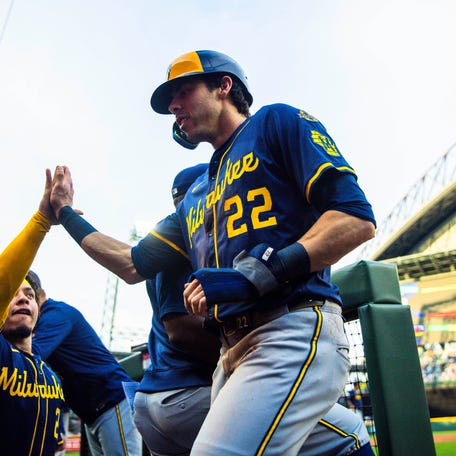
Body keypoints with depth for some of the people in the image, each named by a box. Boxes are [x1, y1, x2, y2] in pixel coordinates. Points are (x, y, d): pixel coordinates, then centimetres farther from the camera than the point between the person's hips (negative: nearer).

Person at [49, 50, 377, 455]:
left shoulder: (276, 123, 5)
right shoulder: (196, 197, 24)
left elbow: (358, 219, -7)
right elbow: (133, 265, 27)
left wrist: (258, 274, -18)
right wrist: (64, 213, 31)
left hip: (294, 331, -7)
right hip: (234, 354, 7)